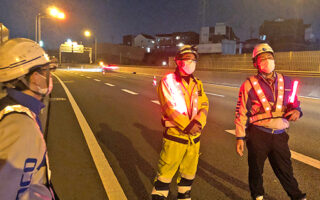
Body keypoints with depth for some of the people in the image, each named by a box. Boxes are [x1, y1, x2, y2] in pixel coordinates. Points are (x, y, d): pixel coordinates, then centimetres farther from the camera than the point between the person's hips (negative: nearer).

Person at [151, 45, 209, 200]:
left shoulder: (197, 84, 11)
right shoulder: (168, 81, -7)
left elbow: (204, 105, 2)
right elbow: (170, 108, -16)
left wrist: (198, 122, -17)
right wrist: (187, 126, -20)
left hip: (194, 136, 6)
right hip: (175, 135, -6)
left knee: (189, 171, 18)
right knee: (166, 171, 0)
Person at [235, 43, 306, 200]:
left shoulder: (285, 82, 6)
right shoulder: (249, 84, -5)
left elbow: (294, 103, 18)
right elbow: (241, 113, -3)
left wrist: (296, 111, -7)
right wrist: (240, 137, -5)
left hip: (279, 135, 2)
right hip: (257, 135, -2)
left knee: (285, 170, 14)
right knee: (256, 170, 14)